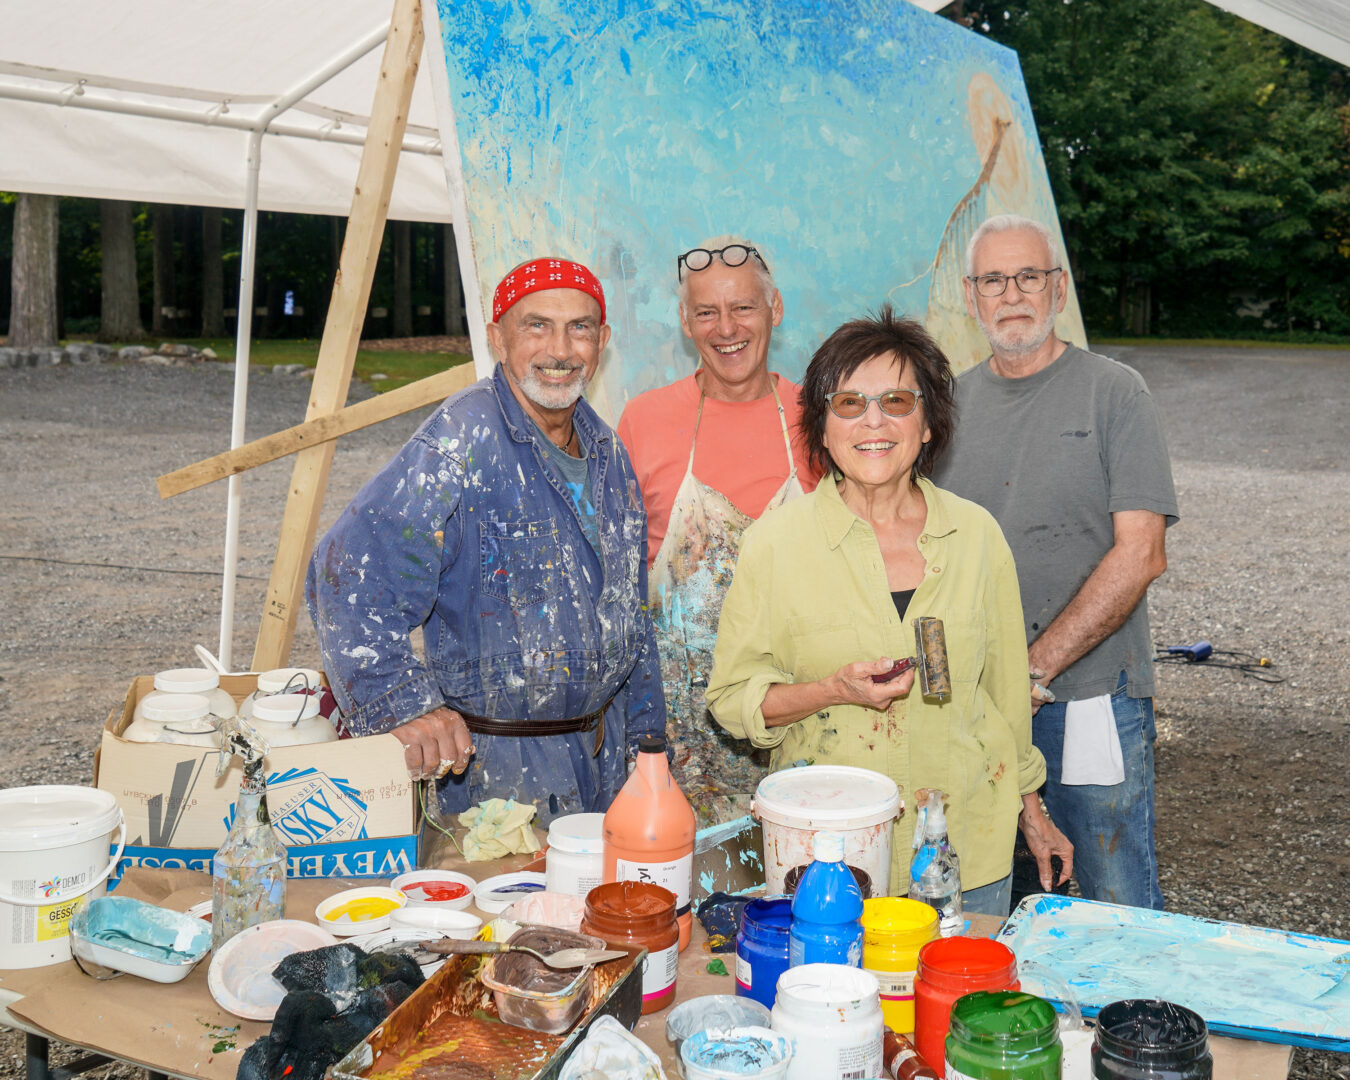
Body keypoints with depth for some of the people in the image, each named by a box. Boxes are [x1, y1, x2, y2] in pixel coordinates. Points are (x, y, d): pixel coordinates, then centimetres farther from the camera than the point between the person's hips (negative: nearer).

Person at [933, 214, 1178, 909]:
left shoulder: (1112, 393, -3)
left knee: (1119, 912, 4)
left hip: (1091, 696, -3)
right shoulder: (952, 401, 10)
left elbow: (1139, 554, -11)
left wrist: (1033, 669, -17)